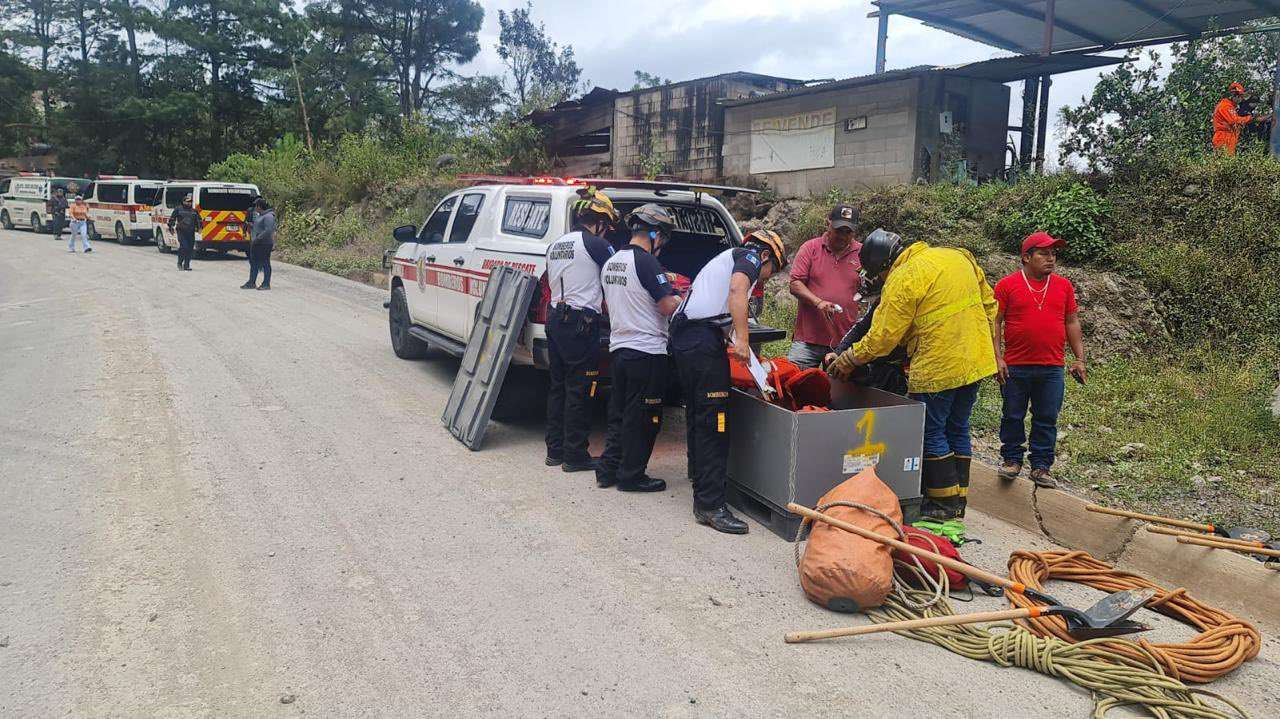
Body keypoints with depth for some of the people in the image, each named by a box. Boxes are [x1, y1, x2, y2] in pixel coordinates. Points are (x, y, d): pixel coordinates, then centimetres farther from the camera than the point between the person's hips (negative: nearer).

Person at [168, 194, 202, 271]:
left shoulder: (194, 211, 14)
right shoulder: (178, 209, 3)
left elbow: (199, 220, 23)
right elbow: (172, 219, 7)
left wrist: (199, 227, 9)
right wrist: (171, 228, 1)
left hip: (191, 233, 4)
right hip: (181, 232, -4)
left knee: (190, 249, 3)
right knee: (184, 247, -15)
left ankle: (186, 265, 11)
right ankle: (179, 263, 3)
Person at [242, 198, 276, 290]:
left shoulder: (268, 216, -16)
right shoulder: (259, 215, 14)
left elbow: (268, 230, -24)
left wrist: (257, 238, -20)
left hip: (265, 244, -10)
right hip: (256, 243, 10)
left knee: (265, 263, -2)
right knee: (254, 263, 12)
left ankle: (266, 284, 5)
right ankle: (251, 283, 18)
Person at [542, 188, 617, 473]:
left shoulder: (555, 245, 15)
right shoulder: (596, 244, -9)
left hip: (555, 318, 8)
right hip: (581, 322, -8)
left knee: (558, 385, 14)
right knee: (579, 390, -2)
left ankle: (555, 450, 20)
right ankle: (575, 455, 4)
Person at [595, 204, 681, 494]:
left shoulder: (610, 263, 12)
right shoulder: (645, 261, -15)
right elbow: (668, 307, -17)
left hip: (618, 347, 8)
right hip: (647, 351, -8)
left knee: (619, 413, 17)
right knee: (643, 417, 2)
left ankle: (607, 469, 21)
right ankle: (631, 475, 9)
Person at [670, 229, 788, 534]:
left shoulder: (726, 258, 33)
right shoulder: (751, 256, 5)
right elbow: (737, 288, -16)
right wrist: (742, 339, -23)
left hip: (682, 334, 10)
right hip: (704, 337, -10)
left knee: (697, 412, 26)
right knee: (714, 420, -11)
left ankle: (699, 471, 46)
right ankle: (710, 505, -14)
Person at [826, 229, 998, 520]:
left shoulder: (902, 280, -14)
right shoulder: (959, 256, 10)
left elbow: (881, 338, -13)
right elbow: (989, 303, 15)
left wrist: (847, 360, -1)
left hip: (938, 368, -8)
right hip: (976, 361, 9)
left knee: (931, 433, 5)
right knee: (957, 429, 17)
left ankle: (944, 504, 11)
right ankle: (958, 500, 26)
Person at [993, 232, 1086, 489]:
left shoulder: (1064, 286, 9)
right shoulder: (1007, 285, -1)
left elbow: (1072, 323, 13)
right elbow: (995, 322, -1)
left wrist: (1079, 359, 9)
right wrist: (998, 358, -8)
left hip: (1051, 368, 3)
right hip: (1015, 367, -2)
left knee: (1046, 420, 6)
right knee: (1013, 417, 8)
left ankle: (1041, 467, 16)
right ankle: (1012, 460, 22)